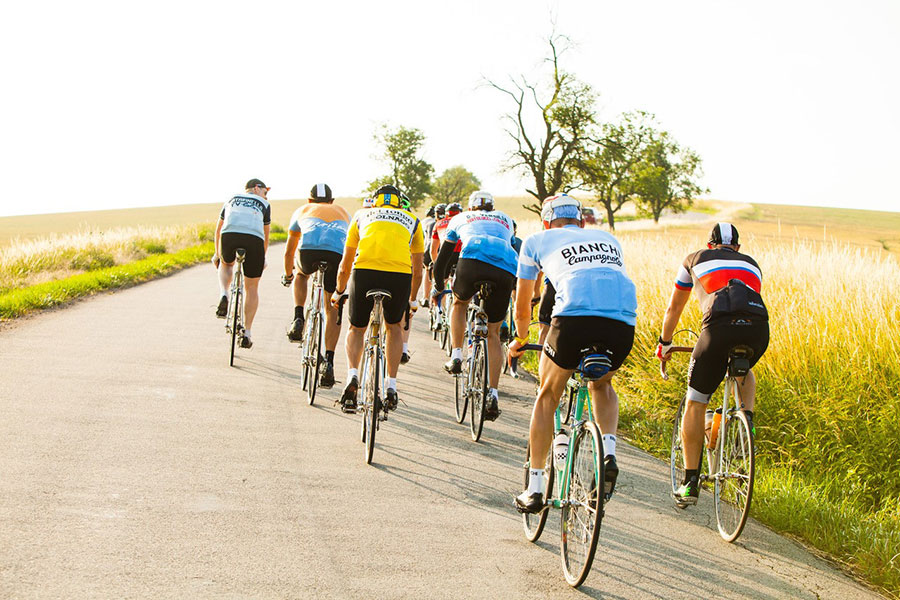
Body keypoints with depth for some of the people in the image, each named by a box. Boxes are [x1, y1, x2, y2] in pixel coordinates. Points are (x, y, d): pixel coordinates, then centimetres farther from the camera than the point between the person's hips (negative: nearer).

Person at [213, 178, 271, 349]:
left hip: (229, 237, 2)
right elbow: (265, 235, 31)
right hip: (254, 239, -2)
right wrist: (262, 258, 46)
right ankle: (246, 334, 15)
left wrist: (217, 254, 53)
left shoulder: (231, 200, 31)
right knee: (251, 288, 15)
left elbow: (218, 229, 41)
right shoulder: (264, 204, 24)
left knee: (226, 264, 37)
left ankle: (224, 296, 10)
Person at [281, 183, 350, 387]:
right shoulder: (343, 213, 40)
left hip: (309, 249, 0)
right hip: (338, 254, 1)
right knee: (332, 309, 15)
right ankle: (329, 364, 4)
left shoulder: (303, 210, 37)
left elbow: (289, 250, 47)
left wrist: (288, 275, 65)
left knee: (301, 275, 36)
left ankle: (298, 320, 15)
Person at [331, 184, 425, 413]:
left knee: (356, 329, 21)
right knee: (394, 327, 27)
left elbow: (345, 265, 32)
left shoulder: (362, 214, 29)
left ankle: (352, 376, -4)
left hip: (365, 271, 0)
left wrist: (339, 292, 47)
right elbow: (417, 271, 32)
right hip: (400, 274, 0)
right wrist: (412, 300, 46)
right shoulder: (412, 220, 29)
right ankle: (391, 387, 20)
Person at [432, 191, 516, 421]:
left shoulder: (461, 218, 33)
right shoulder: (505, 220, 38)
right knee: (493, 333, 14)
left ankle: (456, 356, 16)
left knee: (459, 303, 33)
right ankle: (493, 395, 3)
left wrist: (438, 286, 51)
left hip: (473, 259, -2)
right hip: (506, 270, 2)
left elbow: (443, 256, 38)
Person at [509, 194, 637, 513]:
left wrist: (520, 340, 53)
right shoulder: (607, 239, 36)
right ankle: (609, 452, 7)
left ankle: (534, 489, 19)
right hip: (623, 320, 3)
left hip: (575, 314, -3)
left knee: (547, 397, 19)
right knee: (602, 385, 32)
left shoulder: (538, 241, 27)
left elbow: (522, 308, 34)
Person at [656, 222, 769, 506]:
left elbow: (674, 308, 40)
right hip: (758, 328, 3)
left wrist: (664, 343, 55)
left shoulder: (695, 259, 30)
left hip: (720, 325, -3)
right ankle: (747, 417, 13)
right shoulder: (751, 264, 34)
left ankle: (690, 483, 11)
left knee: (695, 403, 11)